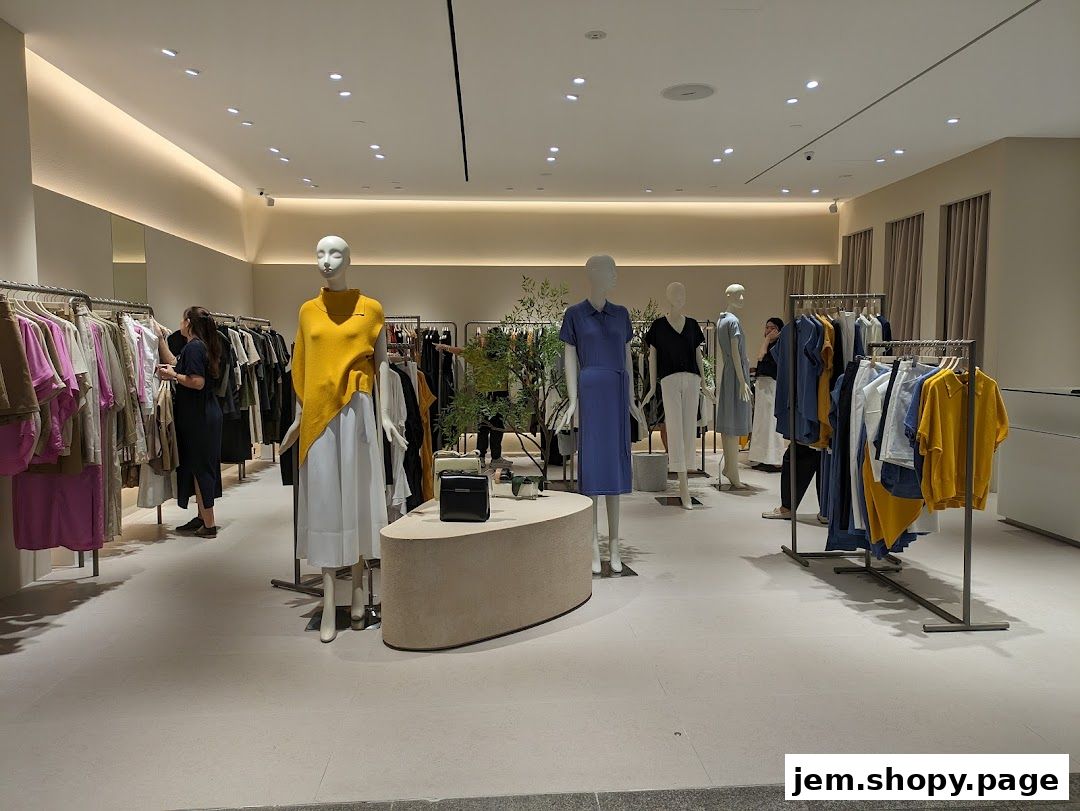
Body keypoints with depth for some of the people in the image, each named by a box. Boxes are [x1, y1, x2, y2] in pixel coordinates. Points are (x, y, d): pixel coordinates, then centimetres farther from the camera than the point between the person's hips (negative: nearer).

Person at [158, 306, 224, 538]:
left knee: (199, 466, -4)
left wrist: (173, 375, -12)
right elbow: (175, 363, 26)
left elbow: (198, 382, -24)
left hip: (198, 417, -9)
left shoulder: (193, 347, -15)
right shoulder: (202, 345, 13)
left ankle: (209, 524, 0)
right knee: (203, 466, 15)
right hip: (207, 413, 9)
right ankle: (203, 517, 24)